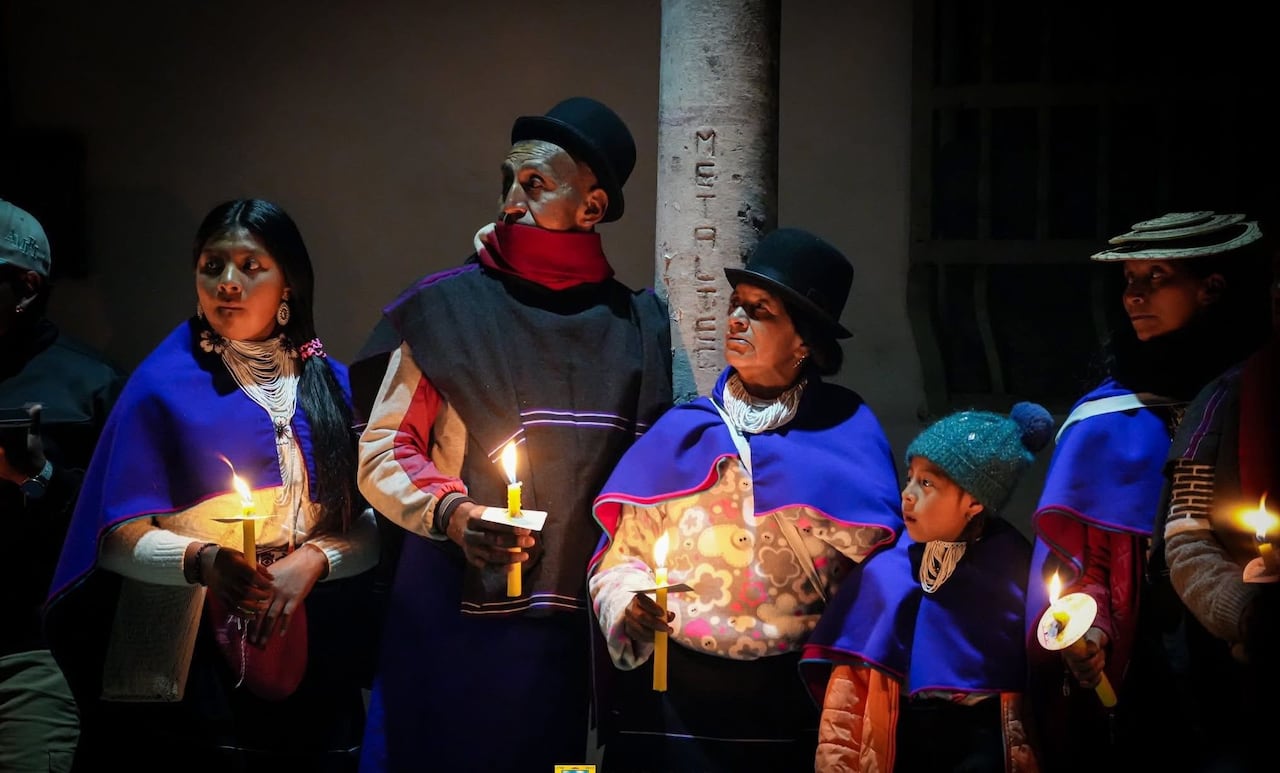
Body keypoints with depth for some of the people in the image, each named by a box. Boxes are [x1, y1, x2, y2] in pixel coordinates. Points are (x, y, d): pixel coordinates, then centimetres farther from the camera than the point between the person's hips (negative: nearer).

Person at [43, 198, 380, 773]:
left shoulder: (329, 382, 9)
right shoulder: (165, 384, -1)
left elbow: (369, 528, 7)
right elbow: (119, 537, -6)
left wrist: (313, 560, -12)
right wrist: (201, 560, -23)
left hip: (311, 656, 3)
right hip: (192, 656, -3)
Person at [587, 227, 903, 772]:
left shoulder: (845, 430, 3)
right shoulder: (684, 430, 7)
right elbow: (625, 551, 5)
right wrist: (630, 603, -13)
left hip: (787, 701, -1)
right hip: (671, 695, 1)